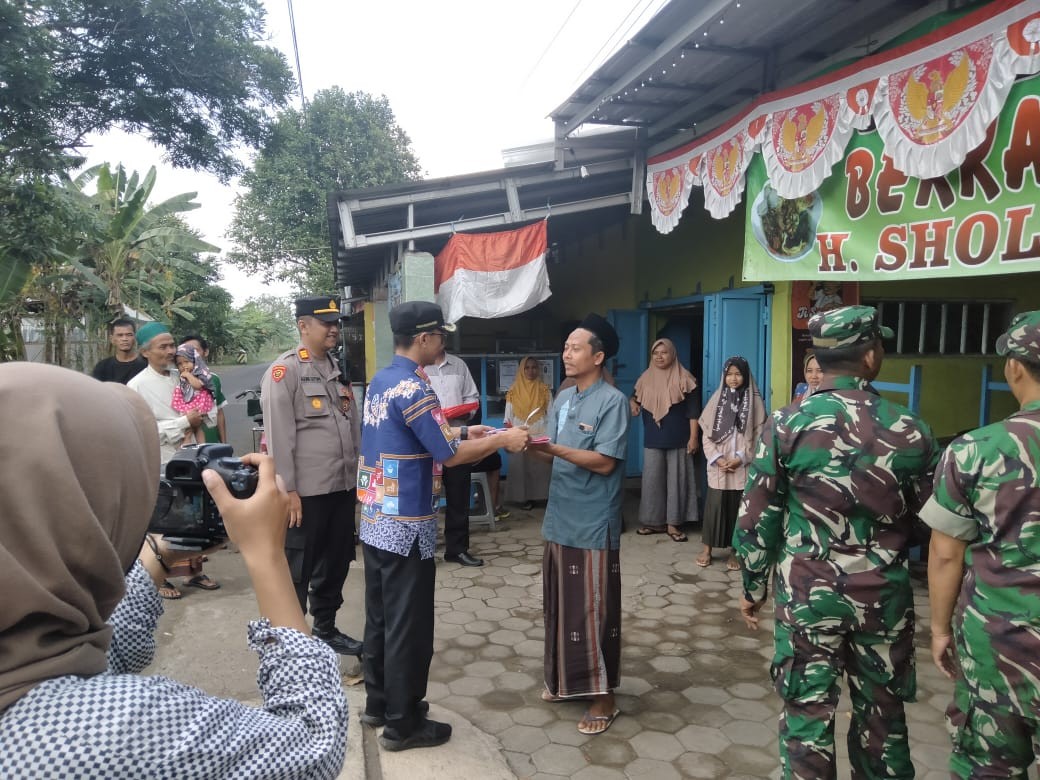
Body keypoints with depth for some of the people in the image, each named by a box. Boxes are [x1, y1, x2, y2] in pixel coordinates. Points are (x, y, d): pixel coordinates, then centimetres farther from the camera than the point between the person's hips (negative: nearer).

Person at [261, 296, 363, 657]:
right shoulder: (284, 370, -9)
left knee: (336, 563, 18)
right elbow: (278, 434, -14)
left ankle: (326, 629, 35)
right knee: (297, 569, 7)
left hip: (342, 487, 8)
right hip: (306, 491, -7)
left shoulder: (338, 370, 14)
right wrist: (287, 489, -17)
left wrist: (357, 474, 13)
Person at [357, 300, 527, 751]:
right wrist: (502, 440, -6)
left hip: (375, 520, 9)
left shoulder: (380, 382, 9)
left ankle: (378, 703, 33)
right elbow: (449, 455, -18)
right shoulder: (413, 388, -20)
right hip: (406, 526, -9)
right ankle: (403, 724, 16)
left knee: (381, 616, 19)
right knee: (408, 625, 3)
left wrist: (464, 432, 15)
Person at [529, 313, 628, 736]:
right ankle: (566, 680, 34)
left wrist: (551, 448, -25)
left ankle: (602, 696, 16)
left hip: (593, 525, -7)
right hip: (560, 519, 8)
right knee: (561, 605, 17)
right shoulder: (563, 397, 10)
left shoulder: (613, 401, -13)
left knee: (593, 609, 1)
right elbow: (555, 452, 10)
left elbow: (604, 462, -19)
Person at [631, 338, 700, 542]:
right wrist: (632, 403, -2)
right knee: (652, 479, 5)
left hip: (678, 440, -4)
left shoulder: (684, 379, -4)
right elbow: (634, 397, 23)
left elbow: (693, 411, -5)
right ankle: (654, 521, 15)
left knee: (676, 480, 0)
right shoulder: (645, 379, 8)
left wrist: (693, 437, -11)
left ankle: (673, 524, 7)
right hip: (653, 440, 4)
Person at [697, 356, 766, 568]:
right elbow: (707, 433, 3)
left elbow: (759, 435, -3)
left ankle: (736, 552, 16)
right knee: (714, 505, 1)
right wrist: (717, 458, -9)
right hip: (718, 466, 1)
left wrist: (741, 458, -11)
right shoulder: (717, 399, 5)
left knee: (739, 508, 4)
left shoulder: (755, 401, 0)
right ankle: (707, 549, 13)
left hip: (743, 467, -1)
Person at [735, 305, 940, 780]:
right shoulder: (911, 431, -6)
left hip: (806, 593, -1)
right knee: (882, 712, 20)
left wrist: (753, 586, 5)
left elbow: (757, 517, -7)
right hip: (884, 595, 2)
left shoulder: (787, 424, -10)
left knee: (807, 710, 10)